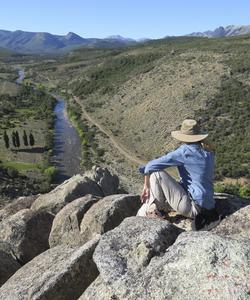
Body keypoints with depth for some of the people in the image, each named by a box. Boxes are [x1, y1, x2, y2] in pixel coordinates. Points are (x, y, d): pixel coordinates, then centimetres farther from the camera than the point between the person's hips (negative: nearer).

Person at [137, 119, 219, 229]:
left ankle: (153, 211, 2)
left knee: (156, 173, -11)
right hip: (205, 208, 9)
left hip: (193, 208, -9)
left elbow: (151, 166, -13)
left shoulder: (186, 151, -14)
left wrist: (146, 187, 1)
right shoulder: (208, 154, 9)